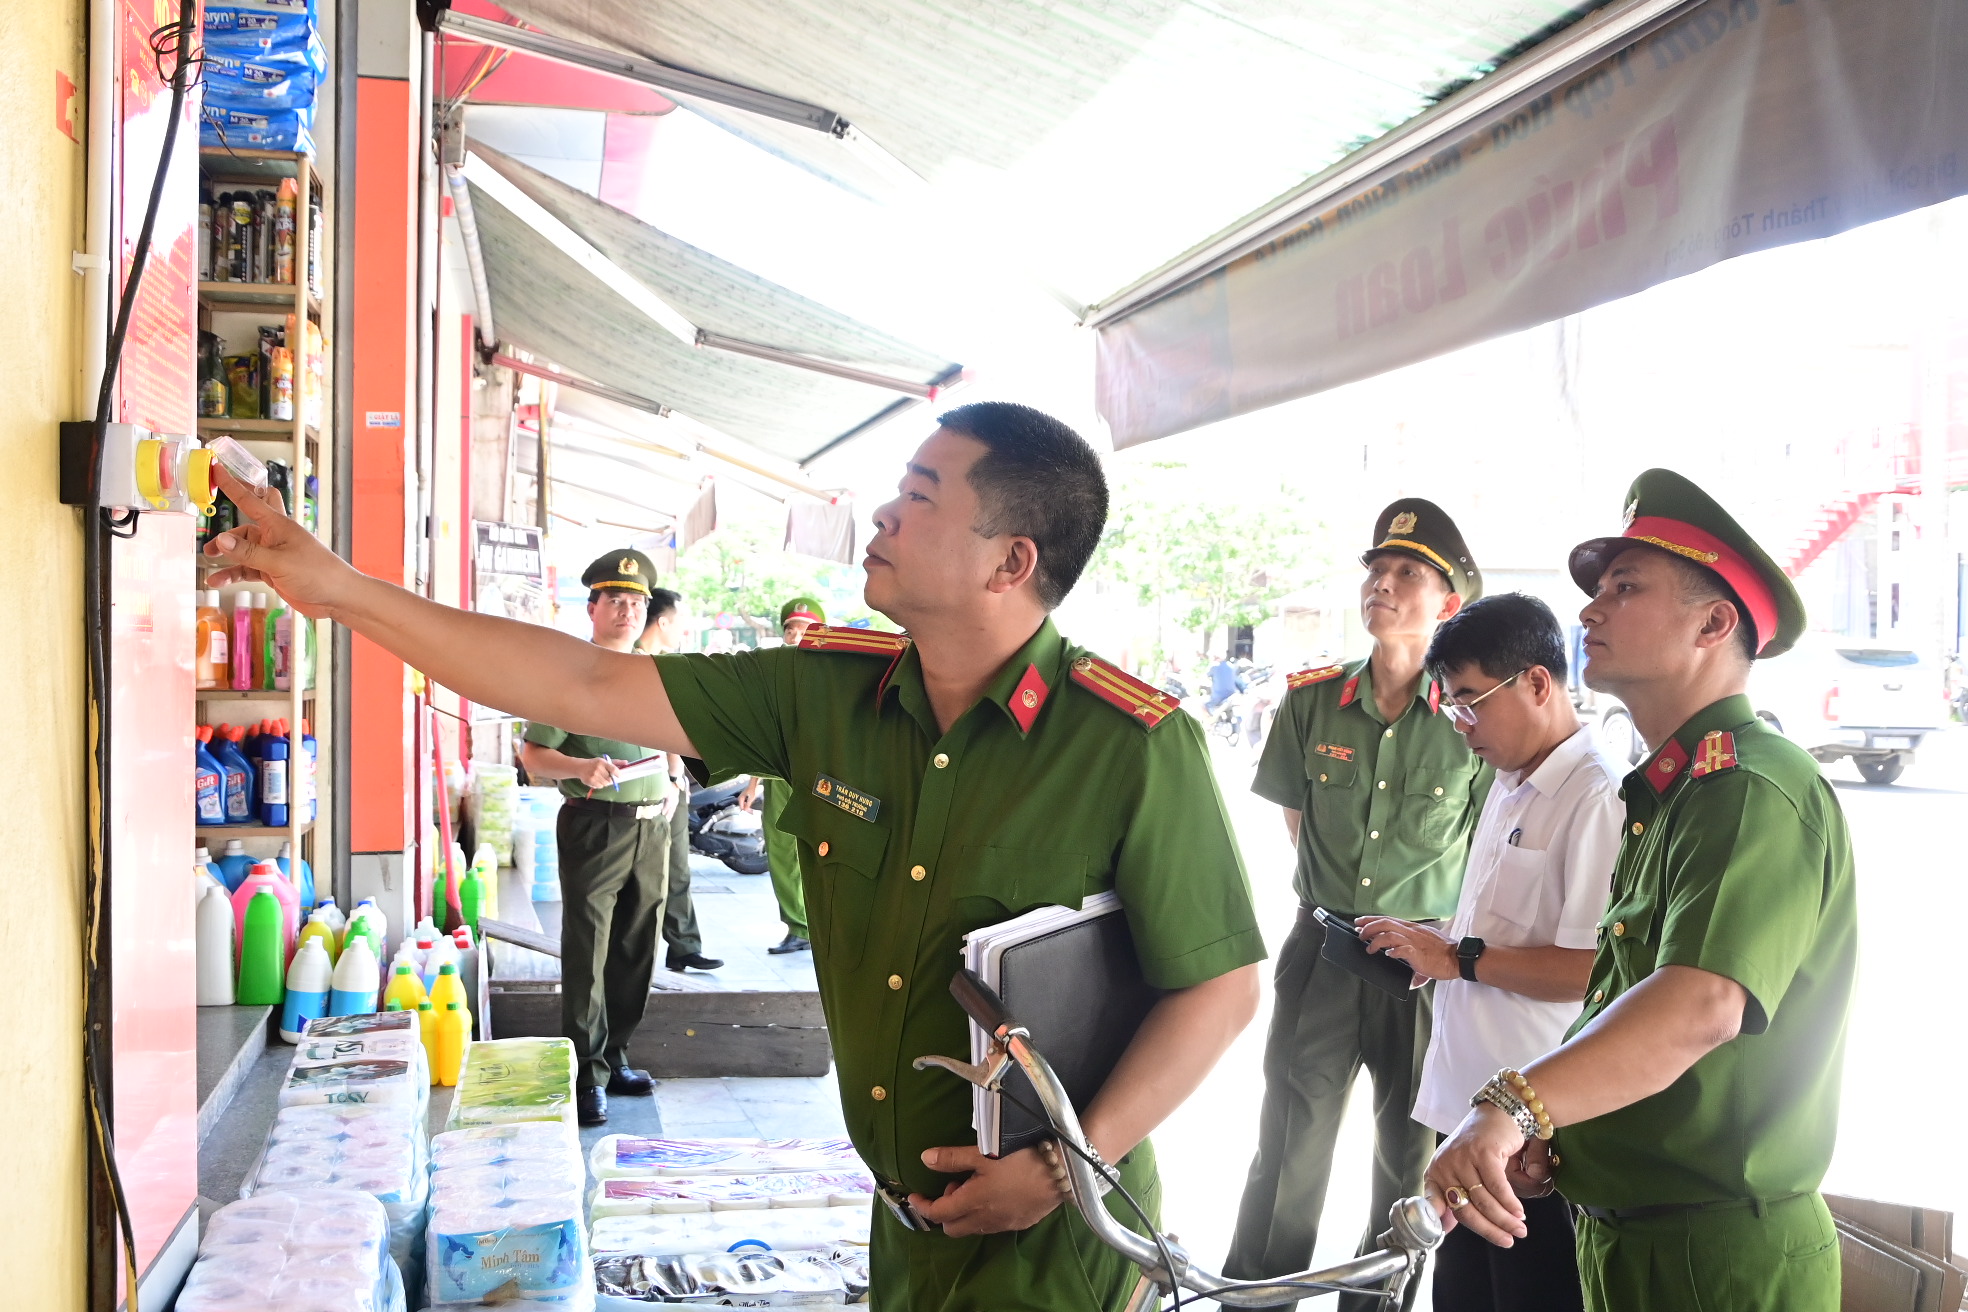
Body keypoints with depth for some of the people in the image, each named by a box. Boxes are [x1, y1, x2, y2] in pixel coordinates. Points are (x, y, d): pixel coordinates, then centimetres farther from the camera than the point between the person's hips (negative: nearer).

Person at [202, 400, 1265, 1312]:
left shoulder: (1136, 748, -20)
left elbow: (1219, 987, -13)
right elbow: (585, 686, -4)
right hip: (903, 1217, 6)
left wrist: (1071, 1163, -20)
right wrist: (341, 591, -5)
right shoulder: (826, 691, -5)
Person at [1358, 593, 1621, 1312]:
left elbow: (1589, 968, -26)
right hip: (1468, 1103, 9)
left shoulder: (1598, 799, -18)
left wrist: (1456, 957, -18)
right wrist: (1425, 941, 7)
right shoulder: (1508, 787, 14)